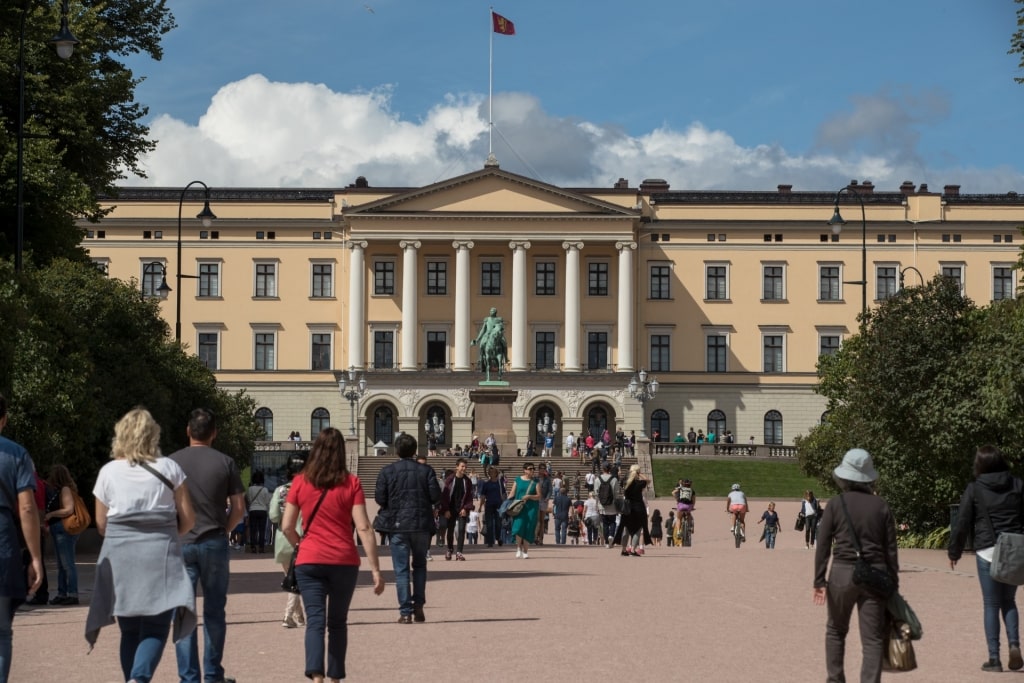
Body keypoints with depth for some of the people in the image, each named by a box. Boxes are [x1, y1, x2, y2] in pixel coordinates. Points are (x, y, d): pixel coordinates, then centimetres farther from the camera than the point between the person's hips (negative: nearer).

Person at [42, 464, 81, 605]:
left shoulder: (65, 489, -11)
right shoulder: (57, 490, 19)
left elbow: (69, 510, -20)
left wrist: (50, 515, -15)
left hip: (64, 530, -11)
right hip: (58, 530, 11)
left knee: (67, 563, -11)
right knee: (61, 565, 13)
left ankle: (73, 595, -11)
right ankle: (62, 594, 17)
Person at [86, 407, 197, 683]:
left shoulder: (108, 472, 5)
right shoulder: (169, 469, 3)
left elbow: (101, 525, 10)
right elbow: (188, 519, 5)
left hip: (120, 556, 2)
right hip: (160, 556, -2)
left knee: (130, 631, 12)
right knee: (156, 628, -3)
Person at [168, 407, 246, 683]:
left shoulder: (172, 462, -1)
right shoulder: (225, 463, 0)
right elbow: (238, 508, 0)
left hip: (180, 544, 0)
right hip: (214, 543, 0)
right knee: (214, 611, 11)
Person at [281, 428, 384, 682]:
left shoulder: (300, 482, 1)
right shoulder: (351, 483, -2)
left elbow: (287, 527, 1)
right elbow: (363, 528, -7)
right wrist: (375, 569, -6)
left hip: (309, 561, 0)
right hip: (344, 561, 0)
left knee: (315, 621, -4)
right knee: (338, 622, 15)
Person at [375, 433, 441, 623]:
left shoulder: (387, 472, -4)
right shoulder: (426, 470, -2)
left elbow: (379, 498, -6)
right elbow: (436, 497, -5)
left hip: (397, 525, -1)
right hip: (422, 524, 1)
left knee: (401, 569, 2)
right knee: (419, 565, 16)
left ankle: (405, 611, -2)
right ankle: (418, 606, 9)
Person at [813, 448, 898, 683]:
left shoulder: (835, 506, -2)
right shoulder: (881, 506, 3)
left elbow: (823, 546, -4)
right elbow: (890, 548, 4)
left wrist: (819, 581, -1)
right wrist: (893, 583, 10)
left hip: (843, 574, -1)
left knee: (836, 630, 18)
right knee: (873, 637, 2)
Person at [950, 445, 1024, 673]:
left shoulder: (974, 489, -2)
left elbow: (962, 523, 0)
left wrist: (954, 552, 11)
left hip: (987, 552, -3)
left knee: (991, 605, 4)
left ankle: (994, 658, 3)